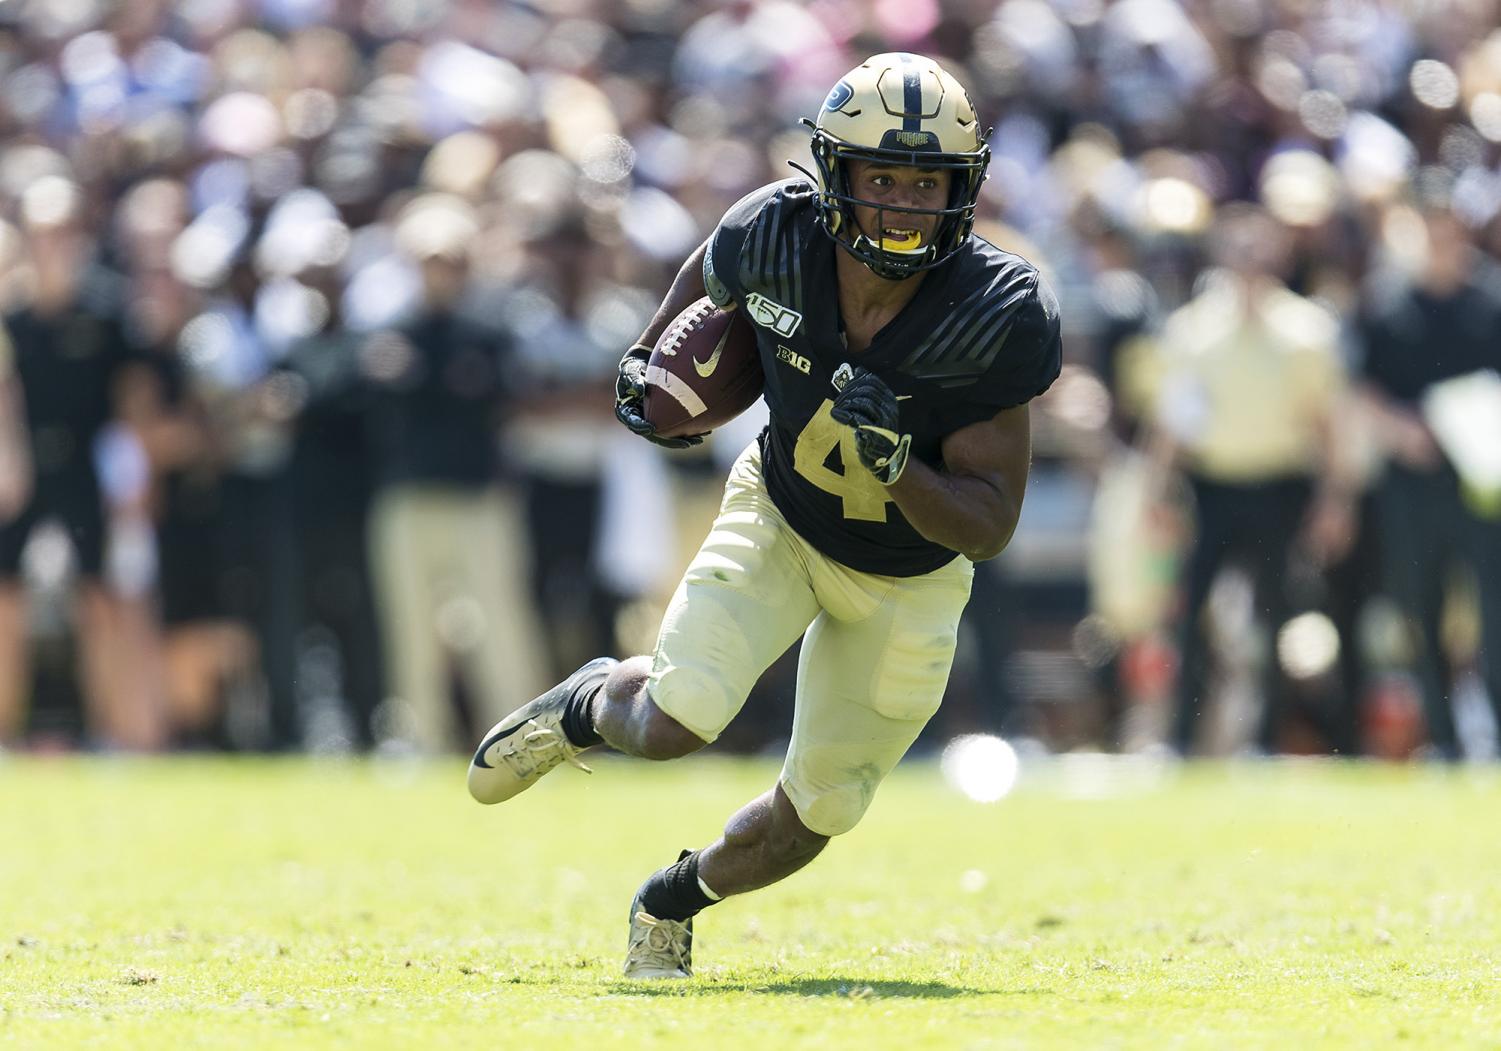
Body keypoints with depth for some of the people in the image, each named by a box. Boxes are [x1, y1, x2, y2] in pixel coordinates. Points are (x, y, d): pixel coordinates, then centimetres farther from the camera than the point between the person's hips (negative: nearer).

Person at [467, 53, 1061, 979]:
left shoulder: (998, 317, -31)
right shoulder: (778, 237, -25)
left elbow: (990, 529, -27)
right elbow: (711, 276, 5)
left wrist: (891, 462, -41)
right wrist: (648, 362, -2)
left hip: (907, 579, 0)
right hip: (779, 521, 0)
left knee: (820, 810, 9)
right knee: (678, 722, -22)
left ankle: (678, 899, 40)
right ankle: (593, 705, 15)